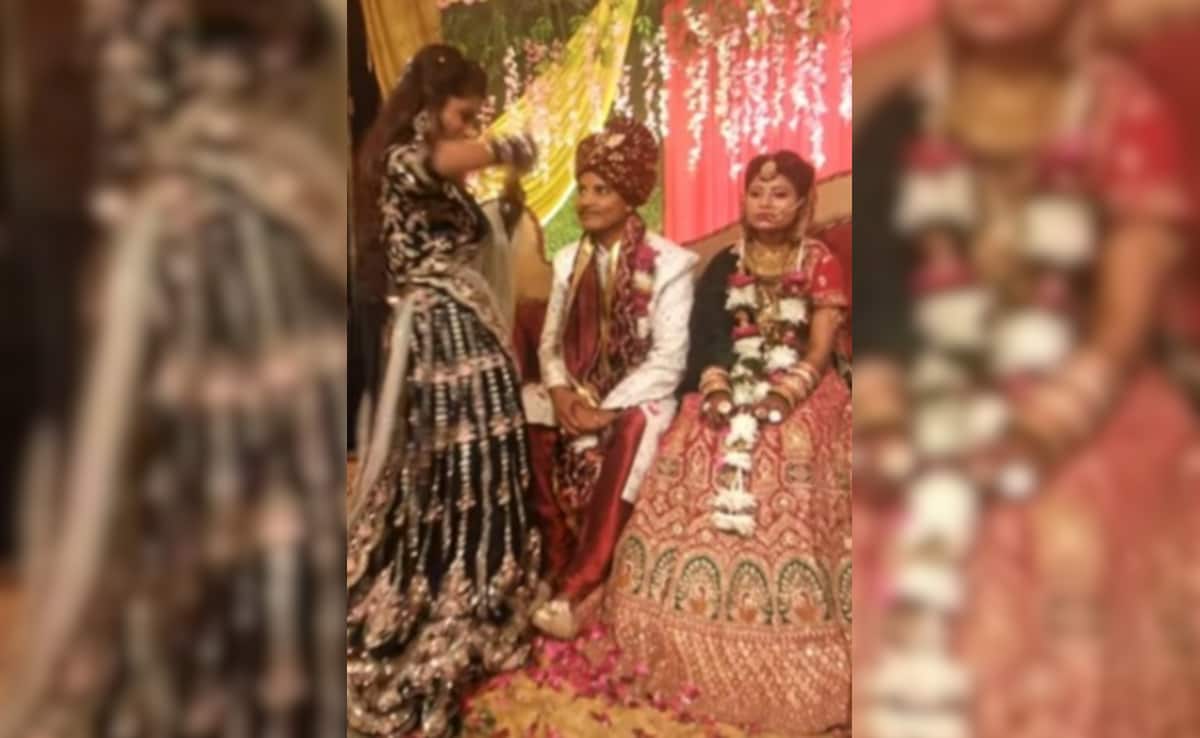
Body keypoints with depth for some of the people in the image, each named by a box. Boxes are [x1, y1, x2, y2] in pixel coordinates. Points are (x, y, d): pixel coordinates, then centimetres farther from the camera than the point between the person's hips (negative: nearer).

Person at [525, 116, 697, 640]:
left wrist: (607, 409, -22)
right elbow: (550, 341, 9)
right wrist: (561, 391, -12)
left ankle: (577, 589, -27)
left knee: (627, 437, -37)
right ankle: (560, 570, -14)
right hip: (575, 397, 5)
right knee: (527, 421, -25)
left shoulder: (669, 265, -7)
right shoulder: (569, 261, 11)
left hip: (637, 401, -5)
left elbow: (669, 359, -14)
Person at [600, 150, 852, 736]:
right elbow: (704, 338, 4)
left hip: (799, 392, -2)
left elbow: (821, 349, -2)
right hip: (730, 390, 3)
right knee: (704, 482, -14)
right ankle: (703, 643, -4)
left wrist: (788, 390, -18)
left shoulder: (821, 262, 4)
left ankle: (786, 656, -11)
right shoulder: (724, 264, 12)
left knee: (786, 500, -19)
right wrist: (714, 381, -14)